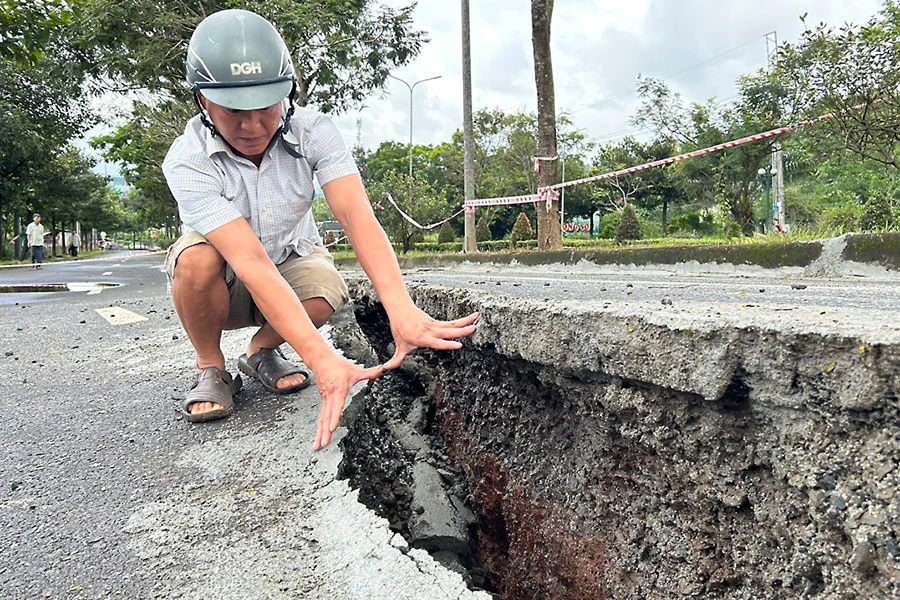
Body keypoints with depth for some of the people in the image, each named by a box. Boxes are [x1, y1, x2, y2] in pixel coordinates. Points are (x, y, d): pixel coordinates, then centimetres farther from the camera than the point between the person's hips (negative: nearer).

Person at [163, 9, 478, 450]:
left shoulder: (311, 131, -23)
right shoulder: (187, 162, -29)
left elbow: (357, 217, -37)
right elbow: (251, 262, -41)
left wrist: (402, 312, -53)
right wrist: (323, 360, -51)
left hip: (292, 261, 1)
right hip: (225, 283, -1)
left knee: (325, 292, -33)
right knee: (197, 258, -35)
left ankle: (261, 352, 1)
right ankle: (211, 372, -7)